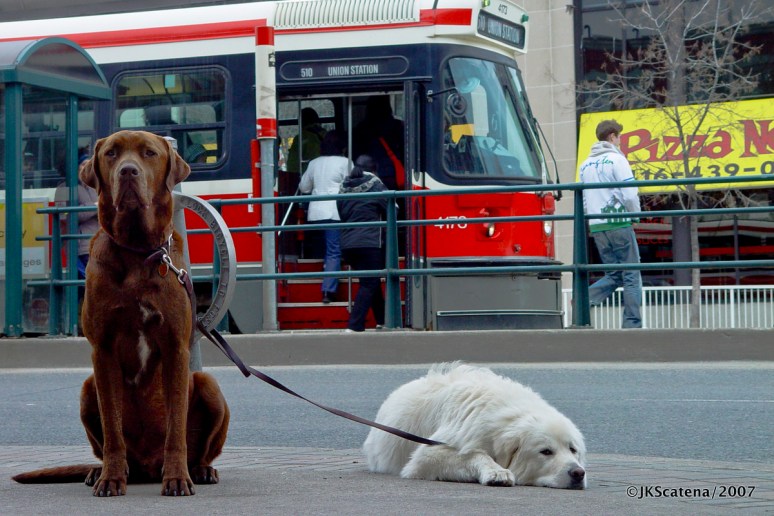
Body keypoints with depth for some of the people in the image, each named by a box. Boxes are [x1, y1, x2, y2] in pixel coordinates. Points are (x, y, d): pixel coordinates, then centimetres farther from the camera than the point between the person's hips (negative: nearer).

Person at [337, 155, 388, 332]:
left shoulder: (344, 188, 11)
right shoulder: (375, 185, -5)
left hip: (347, 243, 7)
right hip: (370, 243, -7)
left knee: (372, 281, 18)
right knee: (369, 284, -4)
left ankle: (381, 321, 23)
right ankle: (354, 326, -13)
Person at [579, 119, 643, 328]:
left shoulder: (585, 165, 15)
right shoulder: (616, 160, -6)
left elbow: (583, 200, 17)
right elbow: (630, 194, -12)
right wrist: (635, 215, 4)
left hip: (596, 227, 7)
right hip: (619, 225, -7)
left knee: (613, 275, 12)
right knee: (632, 276, 0)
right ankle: (632, 324, -4)